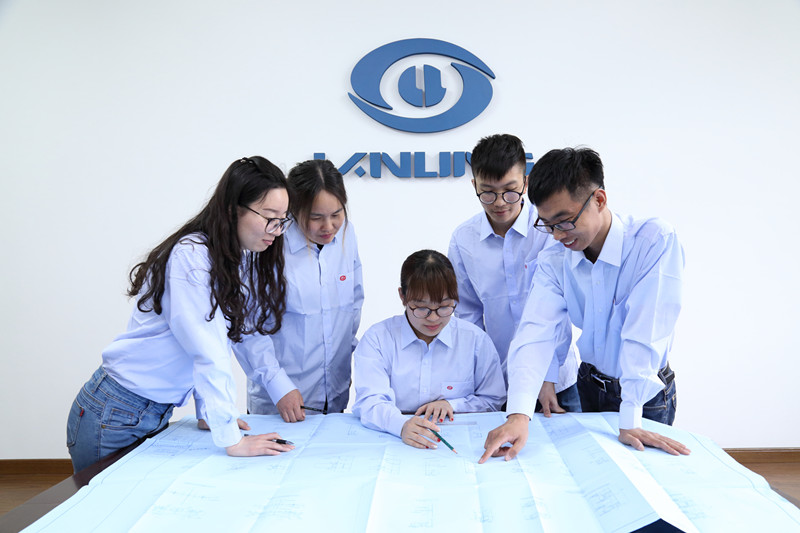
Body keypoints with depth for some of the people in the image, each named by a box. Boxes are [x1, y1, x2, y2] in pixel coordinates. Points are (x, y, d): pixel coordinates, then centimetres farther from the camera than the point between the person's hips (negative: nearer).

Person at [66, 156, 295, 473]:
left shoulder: (246, 258, 1)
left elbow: (248, 331, 4)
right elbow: (209, 354, -28)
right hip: (114, 416, -7)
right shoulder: (192, 257, -25)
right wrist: (231, 439, -28)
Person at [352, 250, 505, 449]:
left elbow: (494, 401, 10)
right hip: (393, 444, -1)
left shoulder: (476, 339, 1)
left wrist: (453, 405, -8)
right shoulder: (377, 338, -4)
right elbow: (369, 402, -16)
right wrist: (402, 425, -36)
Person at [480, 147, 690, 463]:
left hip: (645, 395, -3)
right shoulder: (552, 263, -11)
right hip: (589, 385, 4)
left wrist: (630, 422, -32)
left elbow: (644, 334, -30)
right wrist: (519, 415, -37)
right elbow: (536, 333, -24)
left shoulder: (654, 242, -25)